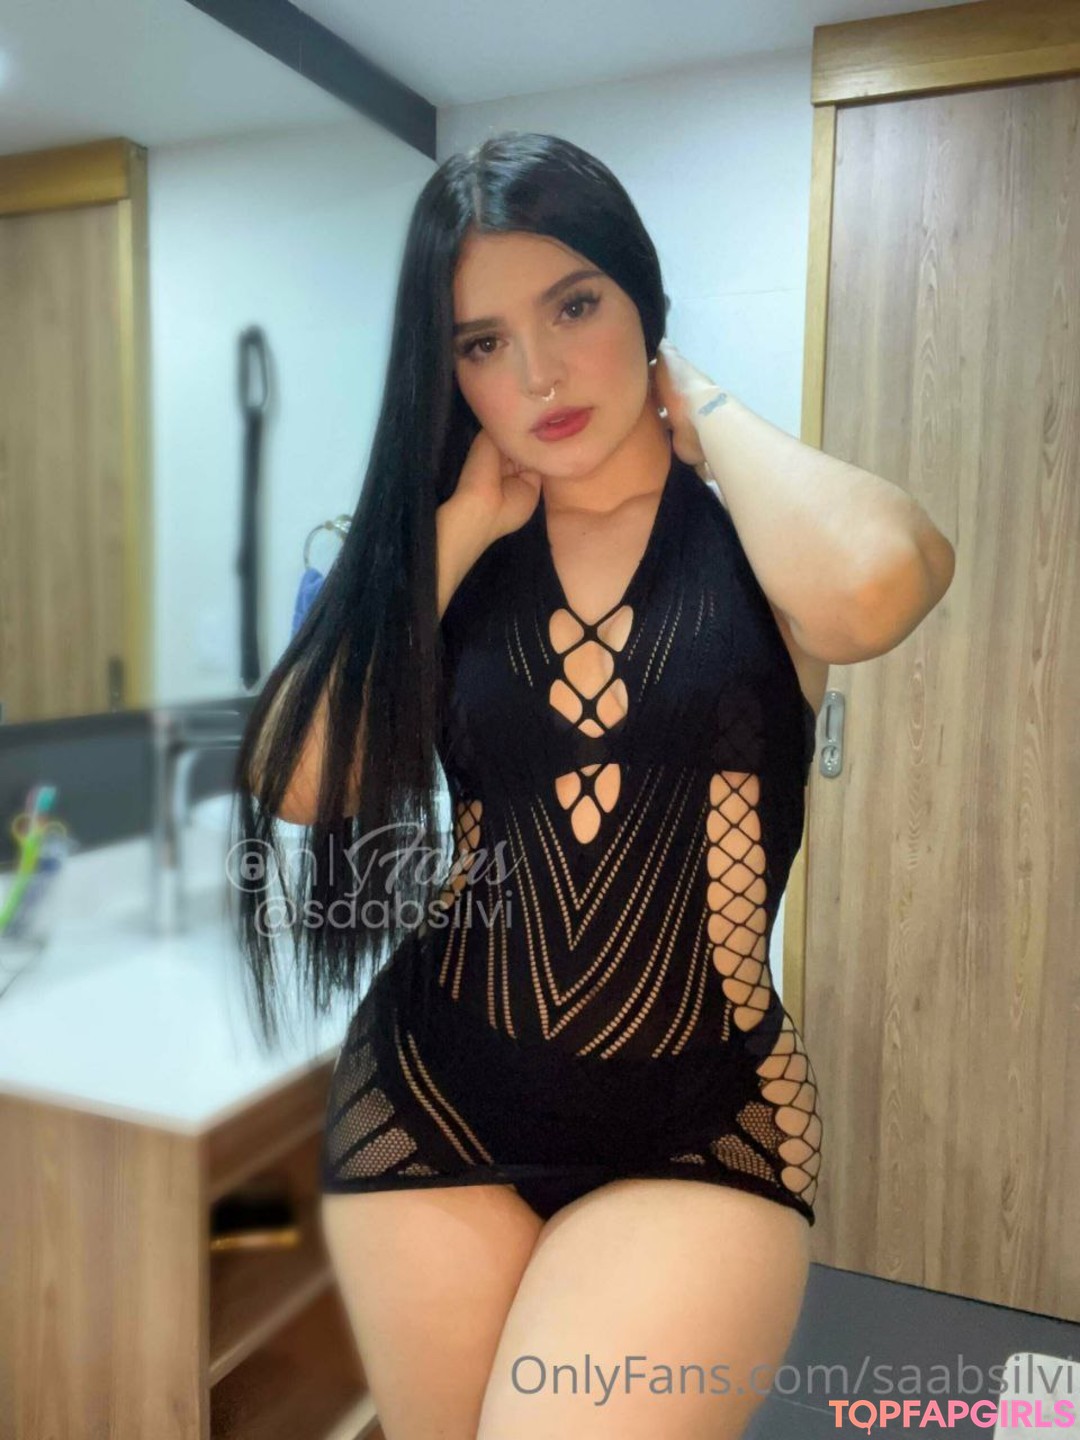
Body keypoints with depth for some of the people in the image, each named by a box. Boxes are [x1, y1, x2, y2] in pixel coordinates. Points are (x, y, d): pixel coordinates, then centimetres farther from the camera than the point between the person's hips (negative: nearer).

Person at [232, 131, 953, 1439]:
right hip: (432, 1101, 3)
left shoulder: (750, 531, -6)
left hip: (698, 1136, -2)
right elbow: (298, 780, -10)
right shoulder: (450, 549, 3)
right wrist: (459, 526, -8)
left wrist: (708, 413, -12)